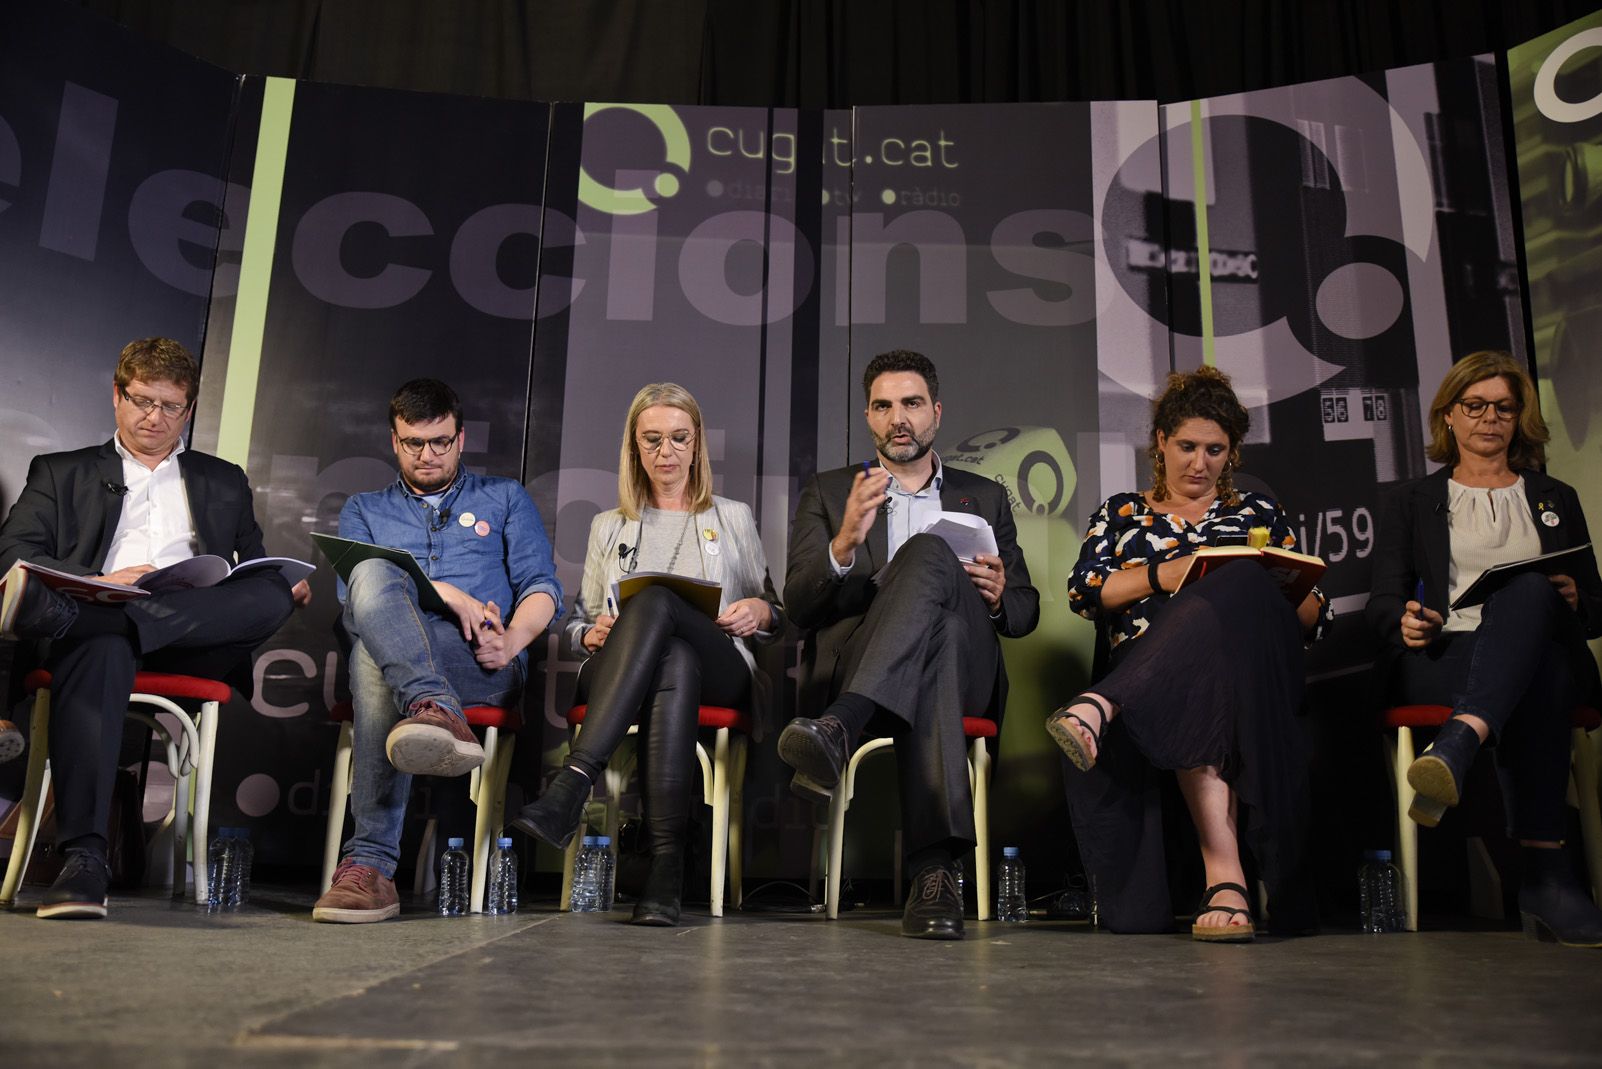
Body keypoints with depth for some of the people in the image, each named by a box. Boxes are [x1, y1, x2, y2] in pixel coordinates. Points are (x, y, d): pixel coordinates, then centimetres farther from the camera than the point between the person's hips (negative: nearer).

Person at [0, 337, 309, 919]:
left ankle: (59, 611, -46)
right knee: (100, 650, -40)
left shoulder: (223, 481, 31)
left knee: (271, 594, -32)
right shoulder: (61, 473, 25)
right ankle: (83, 861, -48)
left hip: (194, 640, 2)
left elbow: (257, 572, 28)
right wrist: (100, 581, -10)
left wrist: (287, 590, 2)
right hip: (97, 620, -1)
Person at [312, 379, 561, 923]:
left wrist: (512, 640, -12)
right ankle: (438, 712, -55)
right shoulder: (364, 510, 29)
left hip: (483, 663, -1)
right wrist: (439, 591, -12)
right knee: (373, 572, -35)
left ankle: (370, 862, -48)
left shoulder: (505, 497, 26)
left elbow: (542, 586, 12)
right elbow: (355, 588, 7)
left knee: (376, 654, -37)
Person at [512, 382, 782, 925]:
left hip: (720, 670, -1)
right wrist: (590, 634, 1)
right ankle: (666, 863, -51)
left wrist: (759, 611, -1)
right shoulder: (608, 526, 27)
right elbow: (580, 622, 26)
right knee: (673, 659, -41)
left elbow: (775, 620, 23)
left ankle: (572, 785, -50)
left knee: (653, 599, -37)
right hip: (615, 671, 1)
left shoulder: (734, 518, 24)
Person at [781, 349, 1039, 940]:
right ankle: (935, 865, -49)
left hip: (963, 665, 1)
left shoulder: (985, 497, 24)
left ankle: (839, 729, -51)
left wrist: (999, 596, -6)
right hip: (848, 665, 0)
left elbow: (1025, 613, 21)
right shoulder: (827, 493, 19)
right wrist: (845, 543, -16)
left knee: (928, 553, -33)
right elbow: (798, 607, 5)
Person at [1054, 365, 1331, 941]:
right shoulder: (1121, 512, 27)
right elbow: (1083, 591, 8)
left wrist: (1244, 589, -6)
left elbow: (1314, 613, 19)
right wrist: (1161, 575, -8)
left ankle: (1100, 708, -59)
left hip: (1256, 668, 0)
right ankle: (1226, 880, -51)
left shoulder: (1258, 512, 28)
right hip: (1146, 673, 0)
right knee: (1199, 694, -41)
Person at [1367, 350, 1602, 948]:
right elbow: (1383, 601, 12)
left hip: (1545, 650, 1)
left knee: (1530, 588, -39)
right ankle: (1544, 871, -50)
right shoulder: (1411, 500, 23)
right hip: (1439, 658, -1)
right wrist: (1406, 622, -14)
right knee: (1536, 683, -40)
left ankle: (1457, 746, -60)